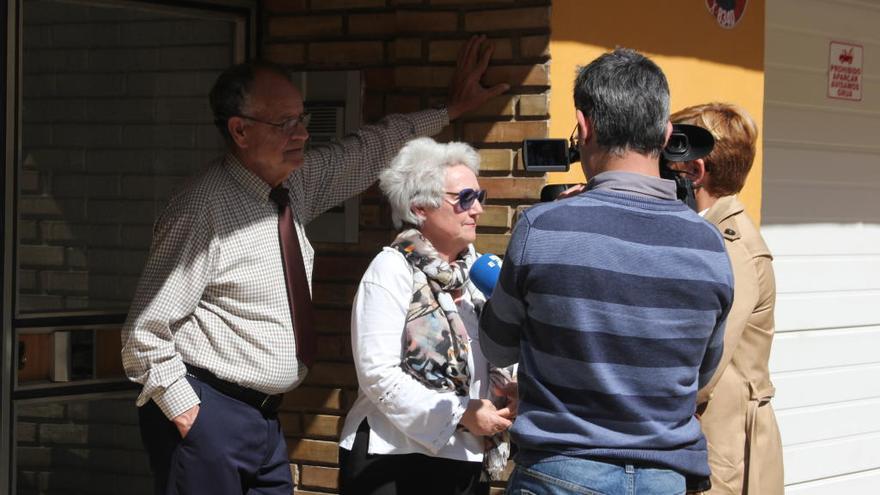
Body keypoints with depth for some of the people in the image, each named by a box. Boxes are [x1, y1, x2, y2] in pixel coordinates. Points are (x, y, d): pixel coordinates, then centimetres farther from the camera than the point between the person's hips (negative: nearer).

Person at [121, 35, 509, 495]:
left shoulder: (297, 182, 3)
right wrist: (189, 416, -16)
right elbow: (144, 333, -18)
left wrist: (451, 109, 23)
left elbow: (367, 150, 21)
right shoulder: (205, 211, -19)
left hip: (264, 417, 8)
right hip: (209, 416, -8)